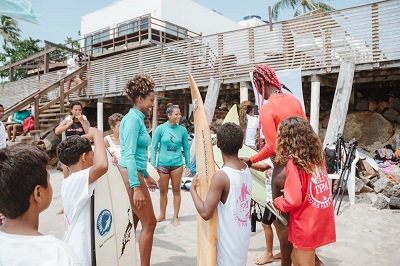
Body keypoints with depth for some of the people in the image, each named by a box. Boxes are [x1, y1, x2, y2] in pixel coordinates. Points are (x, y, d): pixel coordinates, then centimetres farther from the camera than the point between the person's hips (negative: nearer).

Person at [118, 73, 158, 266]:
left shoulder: (137, 118, 15)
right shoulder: (133, 119, -15)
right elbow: (129, 155, -21)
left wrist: (146, 176, 27)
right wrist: (136, 186, -25)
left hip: (135, 173, 9)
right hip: (131, 175, -9)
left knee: (131, 225, 15)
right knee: (149, 224, 0)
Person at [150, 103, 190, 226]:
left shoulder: (182, 130, -2)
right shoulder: (161, 128, -7)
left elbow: (186, 148, 6)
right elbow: (154, 147, -2)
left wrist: (188, 165, 5)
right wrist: (153, 165, -6)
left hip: (177, 164, 1)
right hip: (162, 164, -1)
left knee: (176, 191, 9)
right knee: (163, 192, 12)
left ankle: (176, 217, 23)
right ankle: (162, 215, 32)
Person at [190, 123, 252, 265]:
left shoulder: (221, 176, -26)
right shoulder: (246, 169, -3)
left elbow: (206, 213, -25)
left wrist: (192, 189, -12)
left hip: (229, 238, -7)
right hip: (242, 234, 7)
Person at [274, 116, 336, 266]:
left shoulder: (293, 163, -19)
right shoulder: (317, 158, 1)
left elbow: (293, 201, -20)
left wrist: (277, 202, -1)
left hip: (306, 225, -7)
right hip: (321, 221, 7)